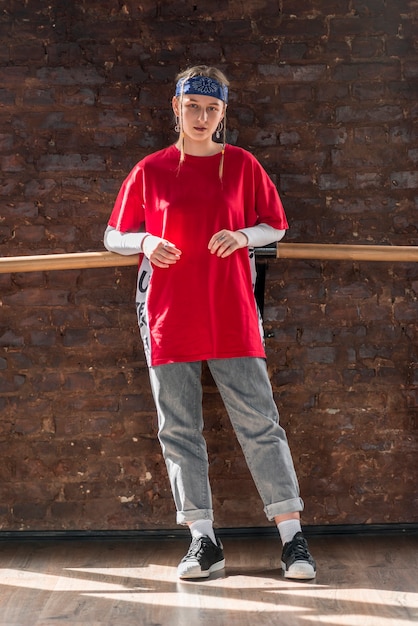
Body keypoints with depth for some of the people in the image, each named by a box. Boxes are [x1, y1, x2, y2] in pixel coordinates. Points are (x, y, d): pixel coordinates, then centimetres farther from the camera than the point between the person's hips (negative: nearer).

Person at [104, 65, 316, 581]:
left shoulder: (242, 165, 7)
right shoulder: (150, 170, 8)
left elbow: (276, 226, 13)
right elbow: (114, 237, 12)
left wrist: (243, 237, -8)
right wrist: (145, 242, -10)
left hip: (231, 314, -1)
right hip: (168, 315, 1)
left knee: (259, 422, -4)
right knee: (179, 429, 2)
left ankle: (291, 535, 2)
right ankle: (203, 539, 10)